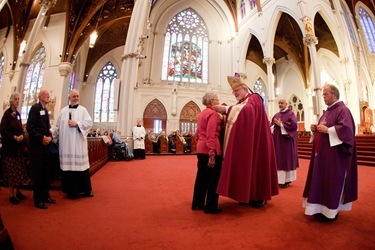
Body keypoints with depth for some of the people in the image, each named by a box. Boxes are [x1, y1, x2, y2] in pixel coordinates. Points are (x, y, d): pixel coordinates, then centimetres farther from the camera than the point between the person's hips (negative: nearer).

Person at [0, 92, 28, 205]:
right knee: (11, 171, -2)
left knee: (19, 170, 10)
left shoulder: (18, 114, 11)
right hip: (9, 146, -6)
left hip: (18, 146, 6)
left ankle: (18, 191, 21)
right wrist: (15, 137, -19)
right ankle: (11, 195, 9)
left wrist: (21, 136, -3)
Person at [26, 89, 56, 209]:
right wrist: (41, 138, -17)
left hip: (45, 145, 8)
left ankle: (45, 196, 24)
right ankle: (38, 199, 12)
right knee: (37, 173, 1)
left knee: (46, 172, 13)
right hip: (36, 146, -8)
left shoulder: (45, 110, 15)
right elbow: (29, 127, -15)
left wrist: (49, 137, 0)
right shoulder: (35, 108, -8)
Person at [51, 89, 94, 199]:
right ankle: (71, 189, 17)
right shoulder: (63, 110, 12)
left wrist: (77, 123, -14)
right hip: (66, 143, 3)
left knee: (80, 164, 2)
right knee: (68, 164, 5)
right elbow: (58, 126, 13)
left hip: (78, 143, -2)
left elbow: (89, 123, -5)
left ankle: (86, 189, 14)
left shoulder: (83, 110, 4)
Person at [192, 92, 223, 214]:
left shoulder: (202, 113, 15)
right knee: (213, 179, 4)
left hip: (201, 149, 9)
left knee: (202, 177, 16)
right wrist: (212, 155, -22)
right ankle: (210, 207, 15)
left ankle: (197, 203, 27)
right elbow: (211, 136, -20)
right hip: (211, 151, -8)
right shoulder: (213, 113, -11)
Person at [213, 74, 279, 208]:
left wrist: (226, 109, -30)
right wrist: (224, 117, -7)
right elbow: (235, 119, 11)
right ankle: (247, 195, 18)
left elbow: (248, 109, -28)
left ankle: (258, 196, 15)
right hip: (242, 143, 7)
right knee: (244, 167, 7)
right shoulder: (240, 103, 18)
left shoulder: (254, 98, -4)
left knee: (254, 165, 0)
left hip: (253, 142, -7)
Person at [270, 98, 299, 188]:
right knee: (278, 159, 7)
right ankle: (280, 179, 16)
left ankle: (287, 180, 7)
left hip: (286, 140, -6)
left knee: (286, 159, -1)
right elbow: (271, 126, 12)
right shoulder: (276, 115, 16)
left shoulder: (290, 113, -2)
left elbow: (293, 124, -17)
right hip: (277, 140, 6)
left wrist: (281, 124, -14)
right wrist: (274, 125, -9)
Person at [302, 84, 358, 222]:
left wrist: (327, 130, -21)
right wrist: (315, 129, 2)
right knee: (322, 180, 13)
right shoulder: (328, 111, 17)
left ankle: (331, 211, 13)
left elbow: (346, 128, -24)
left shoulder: (342, 109, -10)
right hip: (323, 153, 9)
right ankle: (322, 207, 24)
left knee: (332, 181, 0)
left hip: (334, 154, -9)